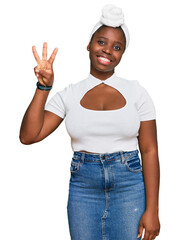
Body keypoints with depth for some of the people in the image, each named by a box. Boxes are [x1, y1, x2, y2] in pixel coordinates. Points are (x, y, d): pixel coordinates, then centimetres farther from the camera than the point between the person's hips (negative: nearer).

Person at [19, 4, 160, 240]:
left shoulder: (136, 92, -2)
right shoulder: (69, 94, 1)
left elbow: (149, 150, -4)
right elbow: (28, 136, -6)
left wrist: (152, 210, -8)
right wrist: (43, 87, -13)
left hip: (129, 187, -1)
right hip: (83, 187, 1)